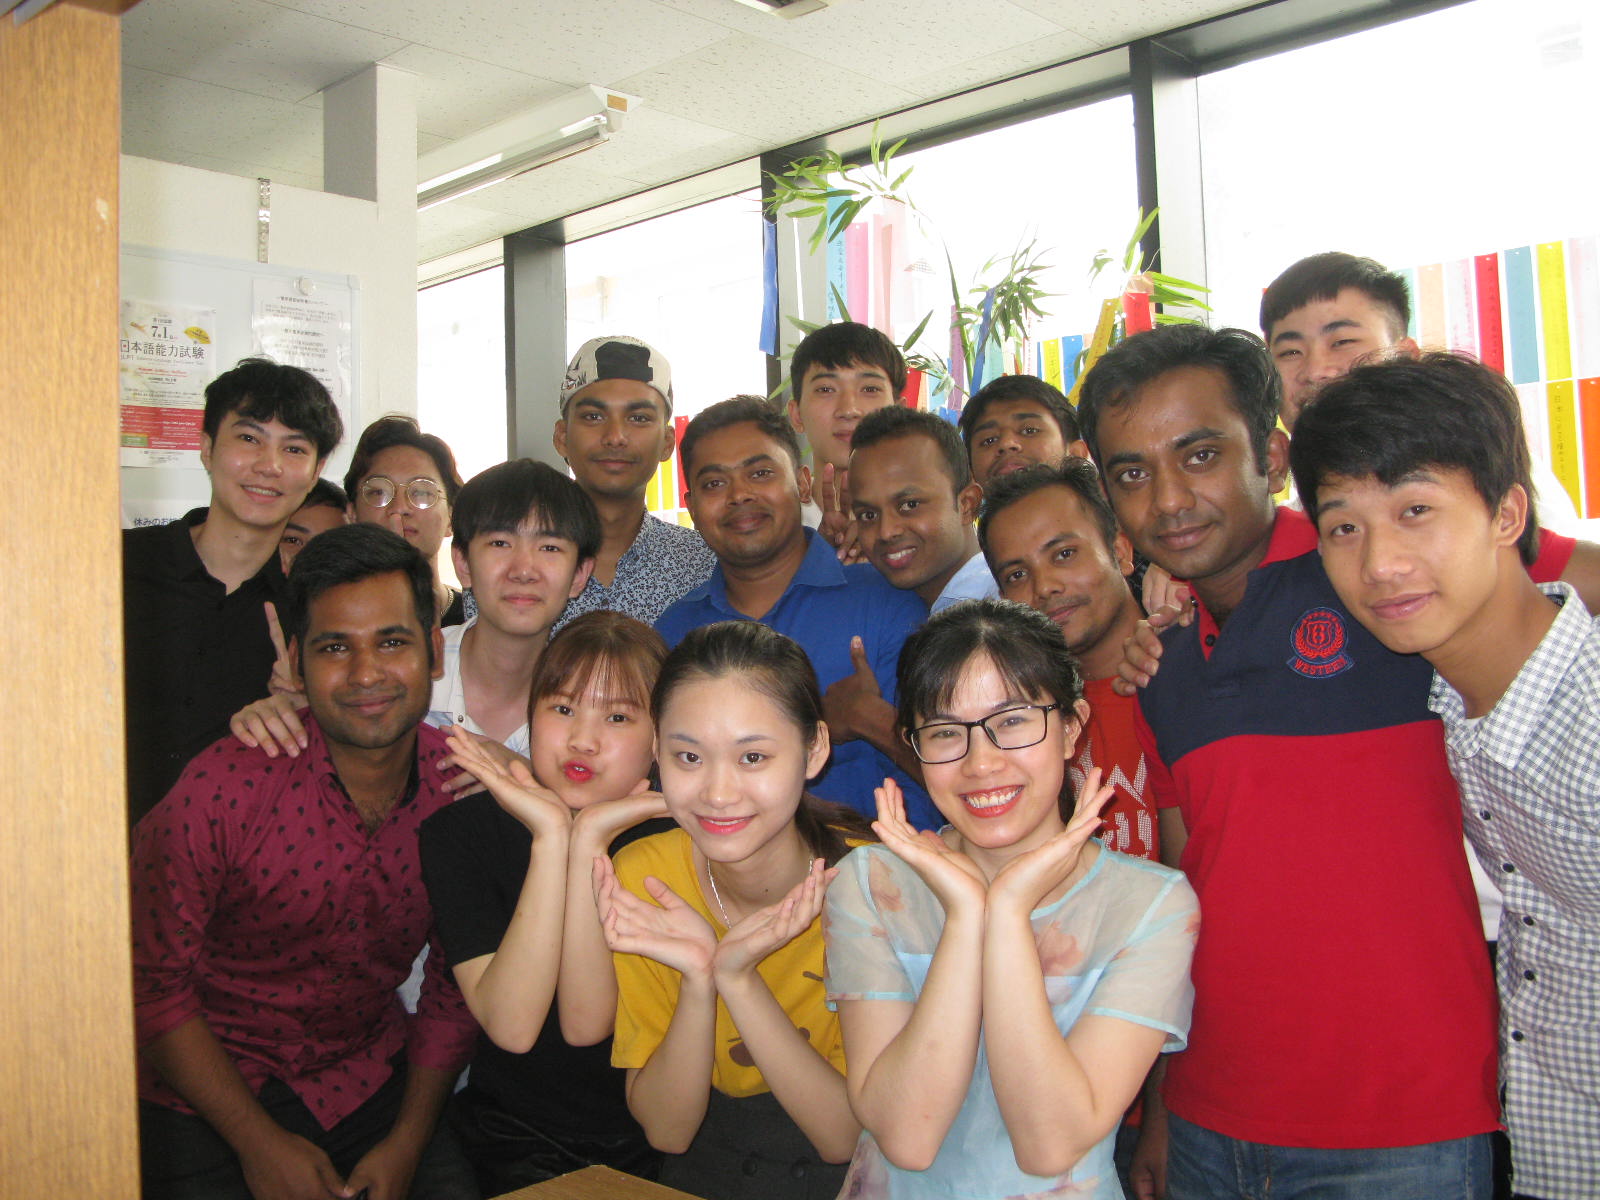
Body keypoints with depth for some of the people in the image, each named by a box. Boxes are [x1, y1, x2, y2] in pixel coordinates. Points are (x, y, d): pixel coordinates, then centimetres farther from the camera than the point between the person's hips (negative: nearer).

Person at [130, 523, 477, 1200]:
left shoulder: (461, 788, -10)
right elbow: (151, 977, -11)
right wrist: (260, 1143, -13)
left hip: (366, 1076, 2)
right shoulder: (226, 785, -20)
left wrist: (407, 1143, -7)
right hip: (207, 1087, -2)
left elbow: (454, 991, 1)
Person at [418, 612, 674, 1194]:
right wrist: (551, 836, -25)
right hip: (511, 1138, 0)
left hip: (648, 1140, 1)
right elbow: (511, 1026, -19)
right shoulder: (460, 830, -8)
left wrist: (589, 841, -24)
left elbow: (586, 1023, -17)